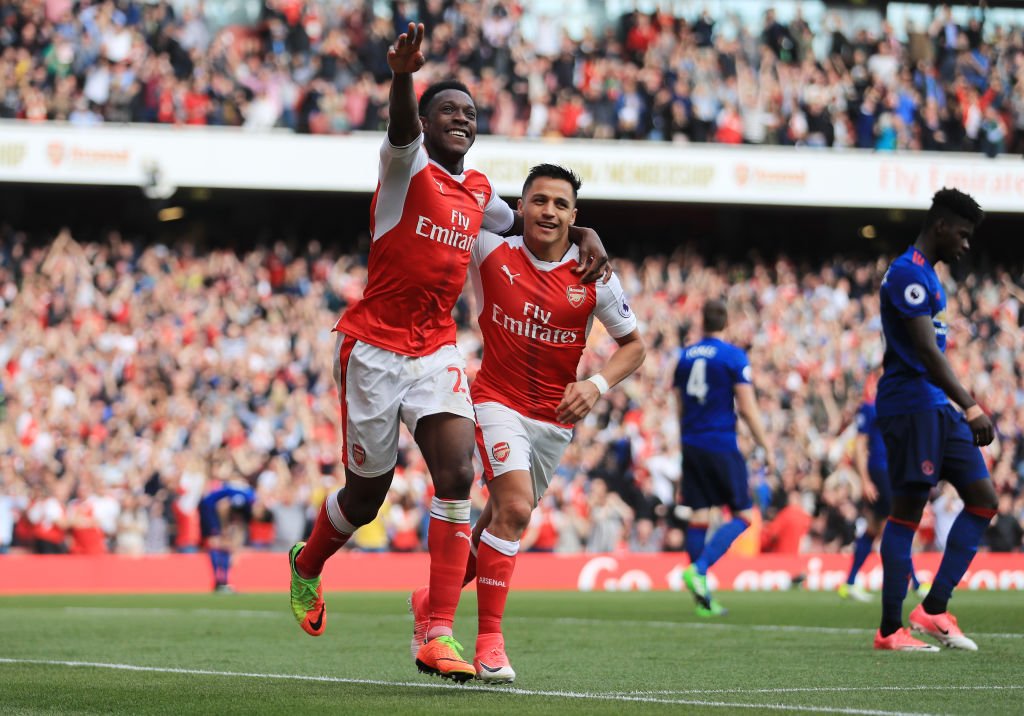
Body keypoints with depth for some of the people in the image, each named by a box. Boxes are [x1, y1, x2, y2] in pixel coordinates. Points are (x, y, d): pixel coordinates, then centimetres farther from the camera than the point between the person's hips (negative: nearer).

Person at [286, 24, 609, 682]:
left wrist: (584, 235, 10)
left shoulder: (478, 190, 11)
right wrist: (403, 76, -55)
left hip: (437, 350, 4)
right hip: (374, 347, -4)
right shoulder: (408, 167, -8)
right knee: (366, 496, 6)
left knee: (457, 473, -17)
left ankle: (440, 635, -16)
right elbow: (401, 126, -31)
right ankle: (307, 564, 41)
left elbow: (520, 222, 31)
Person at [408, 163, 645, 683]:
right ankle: (489, 641, -18)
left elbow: (633, 344, 6)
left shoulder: (593, 278, -4)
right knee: (514, 508, -23)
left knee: (503, 520, 13)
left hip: (555, 420, 3)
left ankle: (432, 600, 37)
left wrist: (597, 385, -10)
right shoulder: (492, 253, -7)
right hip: (498, 402, -3)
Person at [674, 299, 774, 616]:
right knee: (743, 516, 2)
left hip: (692, 447, 5)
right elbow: (747, 408, -10)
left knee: (699, 517, 5)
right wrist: (767, 448, -3)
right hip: (721, 446, -5)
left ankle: (703, 598, 4)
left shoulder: (685, 356, 10)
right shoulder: (733, 356, -7)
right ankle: (698, 569, -17)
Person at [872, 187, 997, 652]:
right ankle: (890, 629, 0)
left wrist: (964, 408, 24)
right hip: (909, 405, -10)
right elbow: (926, 352, -22)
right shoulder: (907, 274, -14)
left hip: (938, 409, 10)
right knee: (908, 511, -6)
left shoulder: (928, 277, 18)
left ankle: (933, 609, 6)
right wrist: (971, 408, -26)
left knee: (983, 500, 4)